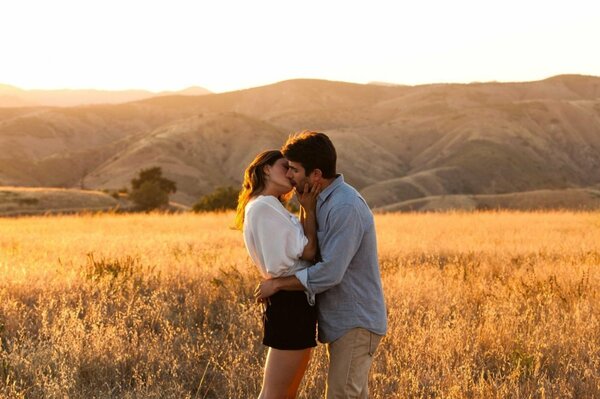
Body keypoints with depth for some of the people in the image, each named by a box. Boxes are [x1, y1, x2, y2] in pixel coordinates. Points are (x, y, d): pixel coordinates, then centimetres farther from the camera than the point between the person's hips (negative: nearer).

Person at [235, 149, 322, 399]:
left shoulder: (273, 208, 18)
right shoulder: (263, 207, -13)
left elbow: (304, 246, 10)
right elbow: (308, 251, -14)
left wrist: (306, 208, 5)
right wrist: (309, 209, -6)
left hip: (297, 302, 10)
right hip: (289, 302, -10)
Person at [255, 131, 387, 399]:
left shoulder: (346, 207, -21)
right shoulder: (325, 202, 11)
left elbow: (330, 273, -26)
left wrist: (277, 284, -16)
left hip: (355, 323, -10)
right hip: (344, 320, 10)